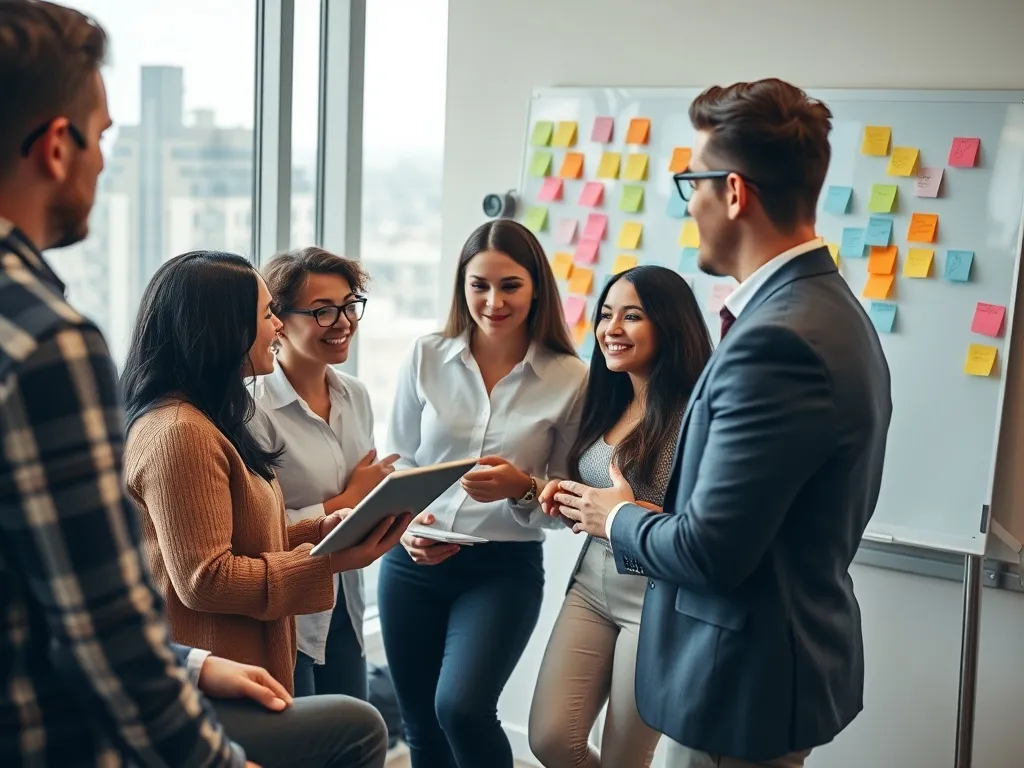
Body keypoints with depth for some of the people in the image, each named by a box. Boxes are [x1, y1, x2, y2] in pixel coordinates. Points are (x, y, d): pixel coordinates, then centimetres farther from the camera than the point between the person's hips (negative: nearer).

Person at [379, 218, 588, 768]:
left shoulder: (570, 378, -6)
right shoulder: (425, 357, 0)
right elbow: (395, 461, 7)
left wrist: (523, 489, -21)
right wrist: (405, 525, -11)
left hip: (505, 569, -3)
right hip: (412, 563, 3)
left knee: (462, 708, -20)